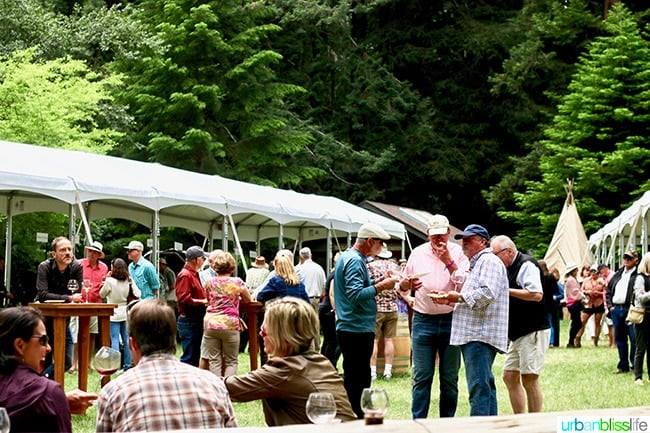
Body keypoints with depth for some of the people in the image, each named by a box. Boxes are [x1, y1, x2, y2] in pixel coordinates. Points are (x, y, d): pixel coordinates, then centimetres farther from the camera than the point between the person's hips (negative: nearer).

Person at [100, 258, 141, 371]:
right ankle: (127, 365, 14)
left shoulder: (110, 281, -13)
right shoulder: (129, 280, -1)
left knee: (115, 339, -3)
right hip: (126, 313, 4)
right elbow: (138, 294, -1)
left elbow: (102, 294, 0)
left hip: (114, 314, -4)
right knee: (126, 339, 10)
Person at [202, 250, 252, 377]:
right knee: (231, 361, 5)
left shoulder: (209, 283, 5)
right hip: (230, 324, -2)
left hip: (210, 324, 2)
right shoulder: (237, 282, -2)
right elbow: (248, 299, 12)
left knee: (214, 360, 4)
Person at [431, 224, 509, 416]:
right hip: (473, 335, 11)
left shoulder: (489, 261, -8)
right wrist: (450, 300, 17)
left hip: (480, 335, -11)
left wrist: (459, 296, -11)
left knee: (478, 386, -13)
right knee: (485, 384, 12)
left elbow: (488, 293, -22)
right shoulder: (476, 264, 26)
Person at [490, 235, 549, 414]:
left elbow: (536, 294, -25)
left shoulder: (526, 265, -12)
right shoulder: (509, 268, 17)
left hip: (533, 331, -10)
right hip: (517, 333, 10)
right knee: (510, 377, 9)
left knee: (529, 379, -8)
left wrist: (506, 290, -20)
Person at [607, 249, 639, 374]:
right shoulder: (618, 274, 18)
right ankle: (623, 366, 19)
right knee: (619, 338, 11)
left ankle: (635, 365, 2)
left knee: (634, 338, -6)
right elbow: (609, 290, 21)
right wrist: (610, 305, 10)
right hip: (616, 309, 7)